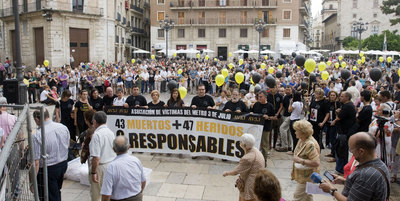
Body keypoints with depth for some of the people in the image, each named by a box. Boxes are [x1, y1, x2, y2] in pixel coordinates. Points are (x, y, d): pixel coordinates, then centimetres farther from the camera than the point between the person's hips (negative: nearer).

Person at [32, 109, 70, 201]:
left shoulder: (37, 135, -24)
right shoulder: (63, 127, -6)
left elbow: (36, 162, -22)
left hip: (47, 169, -6)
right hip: (63, 164, 6)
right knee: (57, 191, 28)